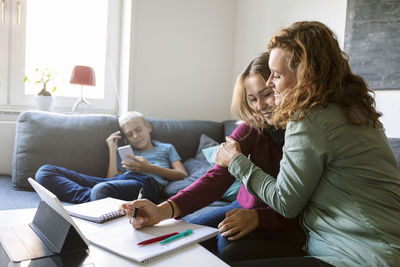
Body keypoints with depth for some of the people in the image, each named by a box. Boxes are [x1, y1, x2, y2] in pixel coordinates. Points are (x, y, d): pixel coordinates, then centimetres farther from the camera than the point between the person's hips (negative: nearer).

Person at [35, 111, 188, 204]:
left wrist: (150, 167, 2)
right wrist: (112, 150, 19)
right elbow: (112, 179, 19)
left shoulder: (166, 148, 30)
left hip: (148, 181, -5)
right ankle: (89, 197, -32)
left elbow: (182, 175, 13)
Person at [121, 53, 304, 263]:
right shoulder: (251, 130, -7)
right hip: (245, 209, 4)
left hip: (289, 227, -3)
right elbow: (217, 177, -19)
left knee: (228, 242, -29)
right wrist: (163, 210, -34)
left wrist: (257, 218, -35)